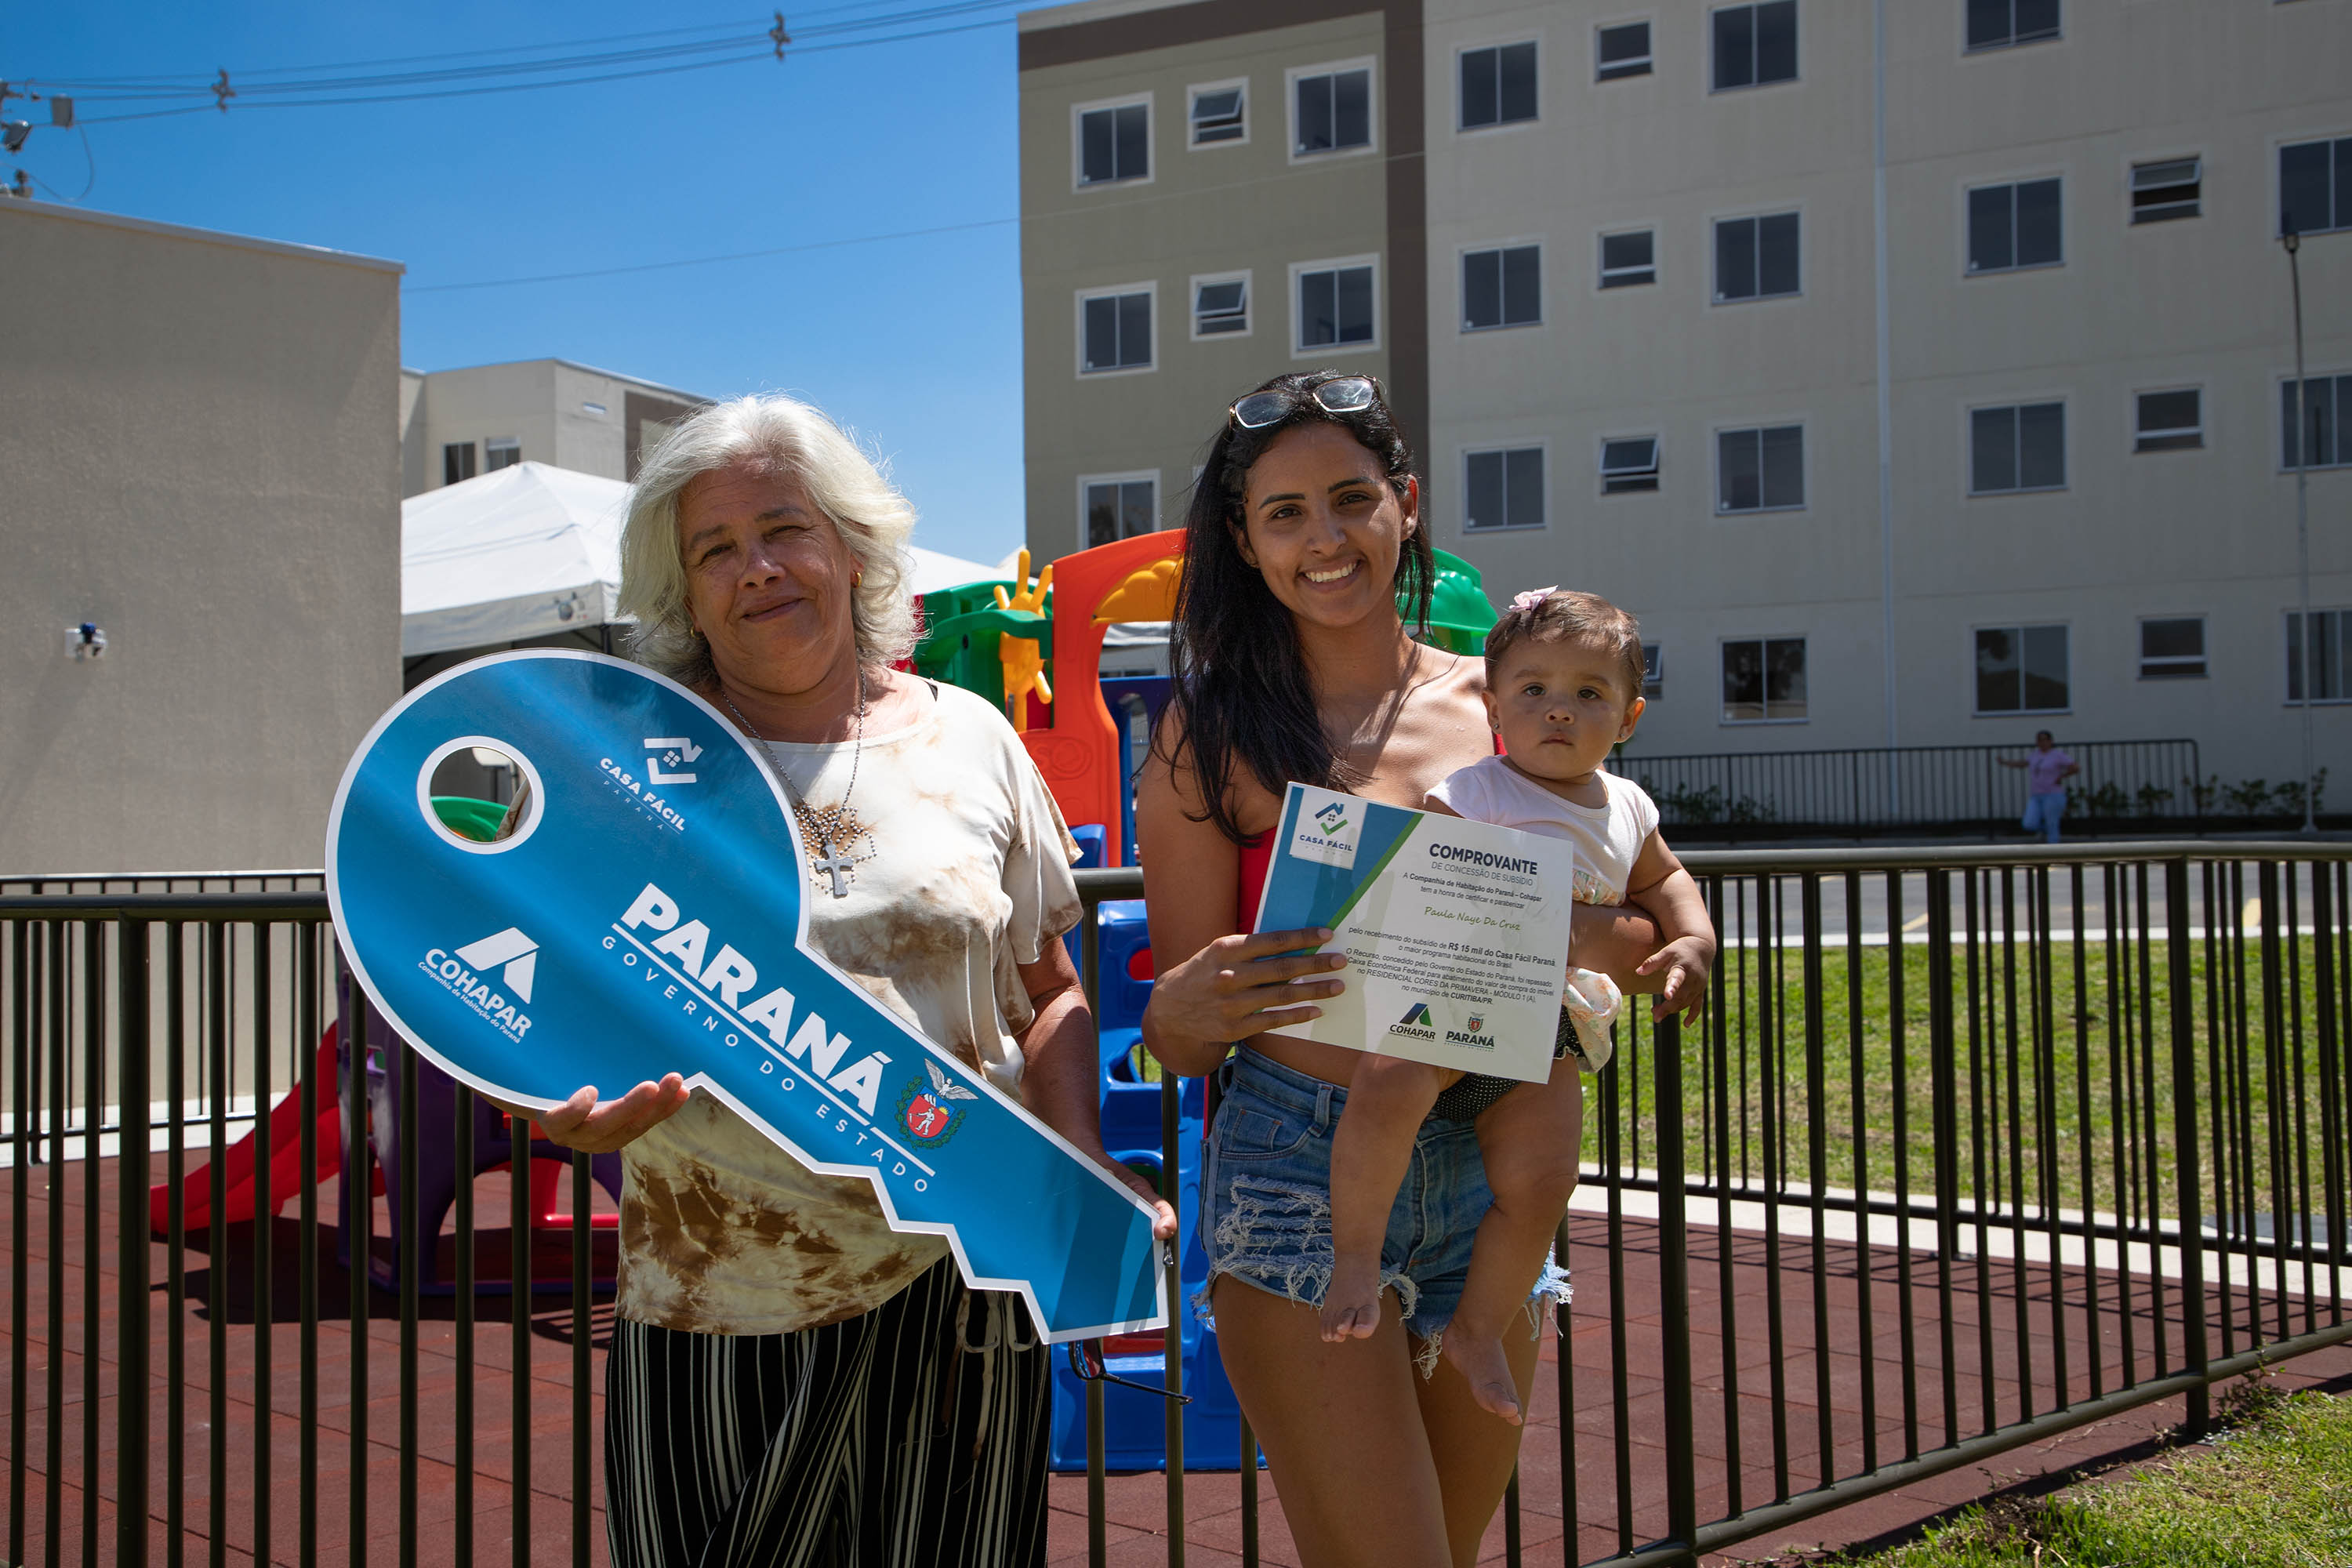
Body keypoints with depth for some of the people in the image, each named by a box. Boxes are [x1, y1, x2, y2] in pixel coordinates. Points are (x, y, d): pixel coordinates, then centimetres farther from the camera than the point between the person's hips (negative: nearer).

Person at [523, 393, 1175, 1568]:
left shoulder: (968, 739, 5)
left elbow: (1048, 993, 12)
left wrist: (1085, 1171, -4)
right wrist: (579, 1107, -21)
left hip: (956, 1293, 1)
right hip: (714, 1305, -1)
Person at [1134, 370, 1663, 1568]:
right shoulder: (1213, 737, -2)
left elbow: (1649, 940, 10)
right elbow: (1176, 1041, -1)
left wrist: (1599, 937, -13)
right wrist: (1187, 1009, -24)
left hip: (1485, 1170, 4)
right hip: (1300, 1166, -4)